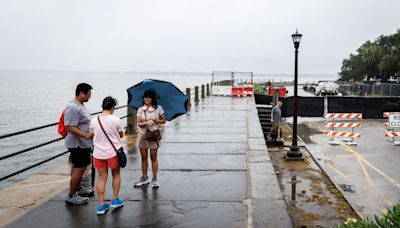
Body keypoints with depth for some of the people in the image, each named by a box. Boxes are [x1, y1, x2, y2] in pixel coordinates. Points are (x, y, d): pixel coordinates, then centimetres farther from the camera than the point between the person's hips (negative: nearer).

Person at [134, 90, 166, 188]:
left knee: (153, 157, 1)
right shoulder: (140, 109, 3)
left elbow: (163, 120, 4)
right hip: (143, 135, 2)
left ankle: (154, 179, 10)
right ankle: (144, 177, 22)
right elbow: (139, 123, -5)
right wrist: (146, 122, -24)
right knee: (143, 157, 9)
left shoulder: (158, 108, 0)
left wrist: (155, 121, -14)